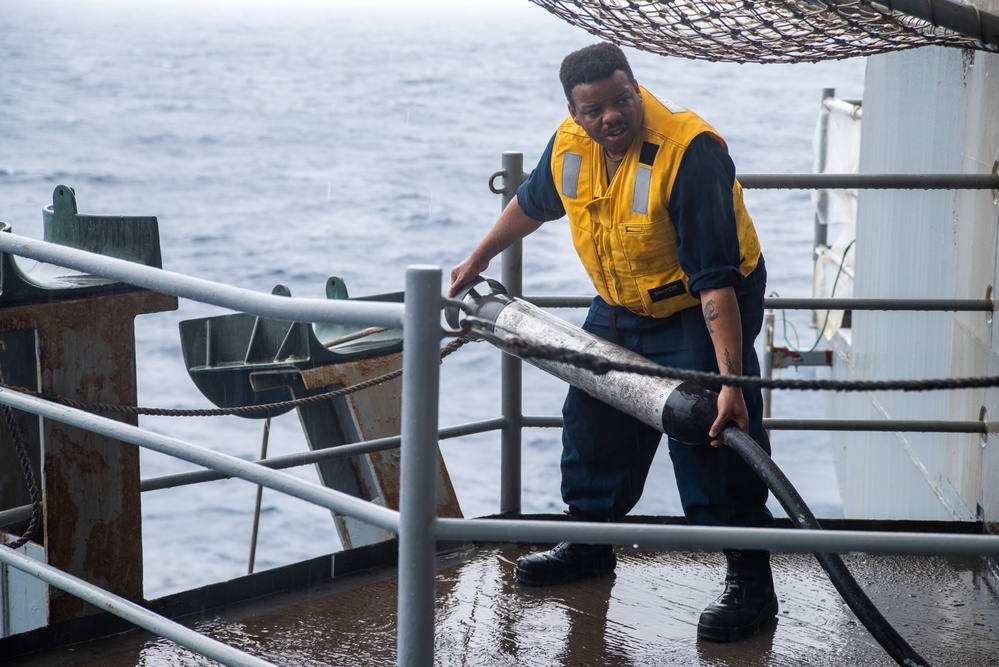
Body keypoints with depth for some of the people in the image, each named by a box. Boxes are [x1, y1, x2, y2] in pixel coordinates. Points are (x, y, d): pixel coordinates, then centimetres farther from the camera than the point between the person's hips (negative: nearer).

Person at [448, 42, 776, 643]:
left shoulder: (688, 153, -33)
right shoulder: (569, 145, -11)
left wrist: (730, 379, -41)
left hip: (701, 310, -7)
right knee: (592, 420, 14)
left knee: (711, 437, -16)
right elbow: (532, 204, 14)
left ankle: (751, 580, -7)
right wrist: (480, 258, 25)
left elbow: (716, 279, -36)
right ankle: (590, 541, 35)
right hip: (620, 307, 7)